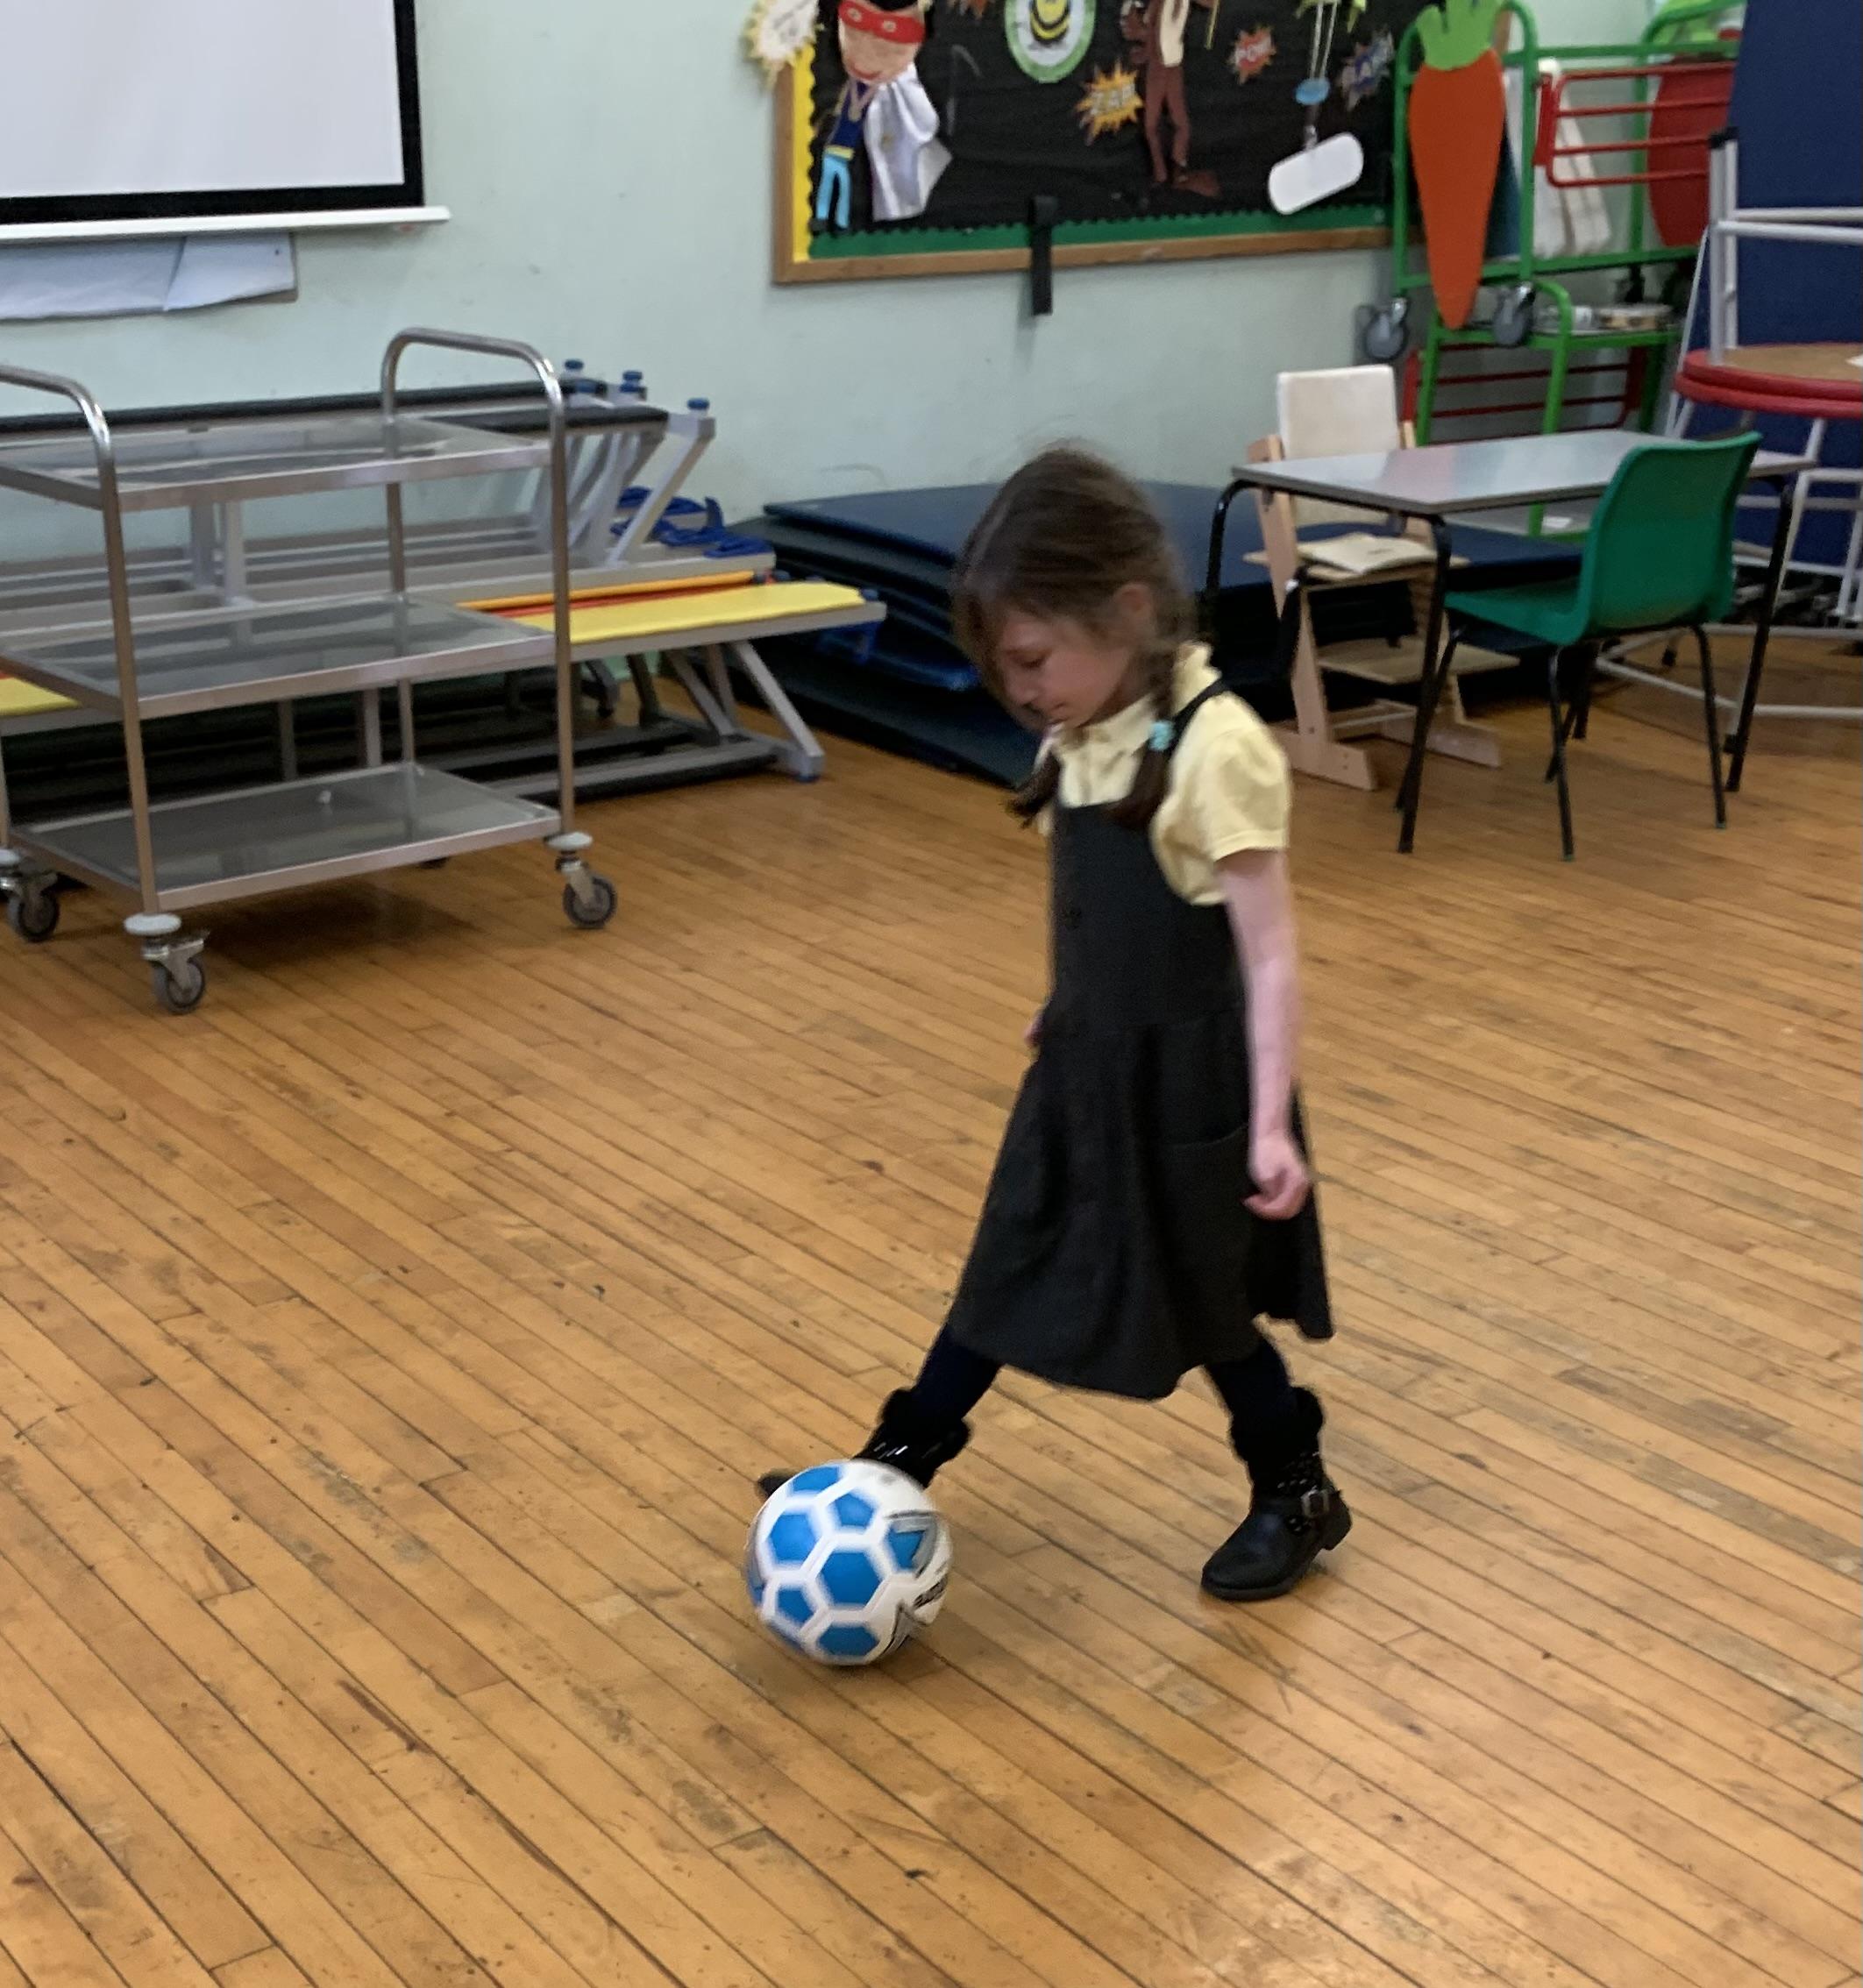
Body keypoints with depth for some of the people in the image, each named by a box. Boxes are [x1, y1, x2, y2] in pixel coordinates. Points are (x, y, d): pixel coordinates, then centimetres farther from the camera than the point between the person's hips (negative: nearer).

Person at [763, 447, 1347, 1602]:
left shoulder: (1215, 748, -24)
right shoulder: (1084, 740, -1)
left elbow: (1270, 953, -22)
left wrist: (1270, 1124, -22)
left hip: (1189, 1085, -7)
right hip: (1087, 1065, 7)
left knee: (1205, 1307, 10)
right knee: (1013, 1266, 17)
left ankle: (1300, 1495, 32)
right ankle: (902, 1460, 30)